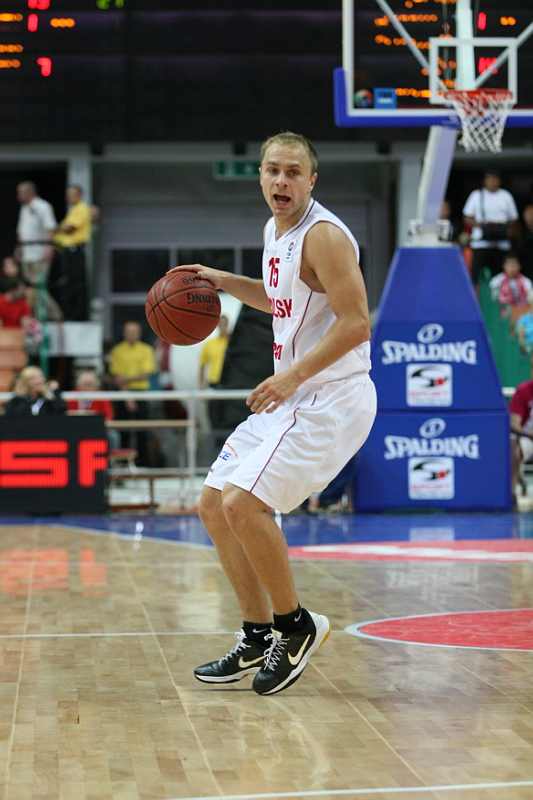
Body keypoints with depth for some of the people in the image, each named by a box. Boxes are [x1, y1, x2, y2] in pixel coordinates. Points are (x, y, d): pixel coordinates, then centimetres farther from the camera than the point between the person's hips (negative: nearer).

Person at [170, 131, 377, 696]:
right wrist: (225, 282, 17)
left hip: (330, 399, -10)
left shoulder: (323, 235, -16)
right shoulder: (275, 232, 12)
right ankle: (258, 641, 17)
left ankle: (296, 626, -1)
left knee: (243, 503, -20)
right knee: (214, 506, 9)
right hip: (291, 397, 10)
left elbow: (356, 322, -22)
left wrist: (293, 375, -25)